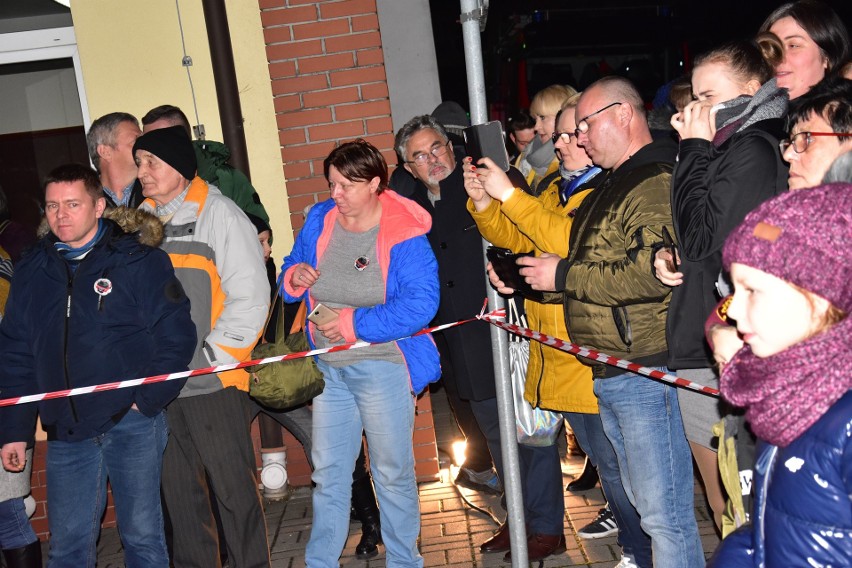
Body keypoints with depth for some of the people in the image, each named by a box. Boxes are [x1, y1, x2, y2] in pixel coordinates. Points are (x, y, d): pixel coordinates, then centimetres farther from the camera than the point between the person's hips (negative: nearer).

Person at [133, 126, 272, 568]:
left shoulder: (219, 213, -5)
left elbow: (250, 296, -9)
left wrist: (211, 357, -12)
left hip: (214, 382, -5)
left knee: (233, 486, 2)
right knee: (178, 490, 13)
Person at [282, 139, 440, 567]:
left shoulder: (404, 235, -15)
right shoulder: (318, 221, 3)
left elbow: (421, 304, -23)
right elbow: (291, 269, 16)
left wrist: (355, 323, -23)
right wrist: (294, 276, -9)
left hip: (383, 365, -5)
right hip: (328, 366, 5)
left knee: (392, 471, 7)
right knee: (327, 471, 14)